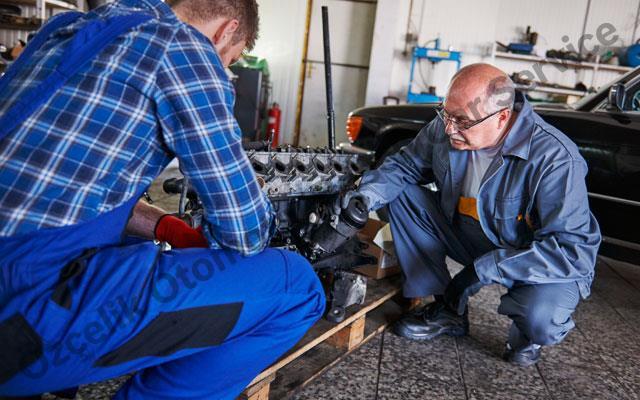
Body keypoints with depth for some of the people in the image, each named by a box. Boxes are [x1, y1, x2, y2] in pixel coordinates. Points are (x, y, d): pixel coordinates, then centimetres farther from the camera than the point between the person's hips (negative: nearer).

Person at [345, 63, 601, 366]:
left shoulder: (554, 158, -31)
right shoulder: (445, 128, -14)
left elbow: (574, 249, -31)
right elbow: (404, 165, 0)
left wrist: (483, 270, -34)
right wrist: (368, 194, -22)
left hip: (535, 261, -5)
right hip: (468, 236, 6)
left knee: (540, 321, -37)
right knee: (401, 194, -11)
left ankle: (527, 330, 7)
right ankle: (448, 312, 0)